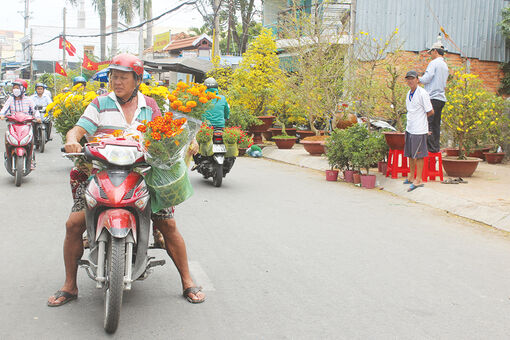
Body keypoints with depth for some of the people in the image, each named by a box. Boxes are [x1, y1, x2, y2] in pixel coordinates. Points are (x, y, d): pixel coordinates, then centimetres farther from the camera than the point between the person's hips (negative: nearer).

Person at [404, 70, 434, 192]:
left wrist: (421, 118, 5)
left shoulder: (422, 93, -13)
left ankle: (418, 180, 4)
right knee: (410, 154, 15)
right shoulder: (409, 93, 12)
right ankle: (411, 177, 28)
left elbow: (430, 111, -9)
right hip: (409, 128, 8)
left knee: (418, 155, -2)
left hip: (419, 129, -8)